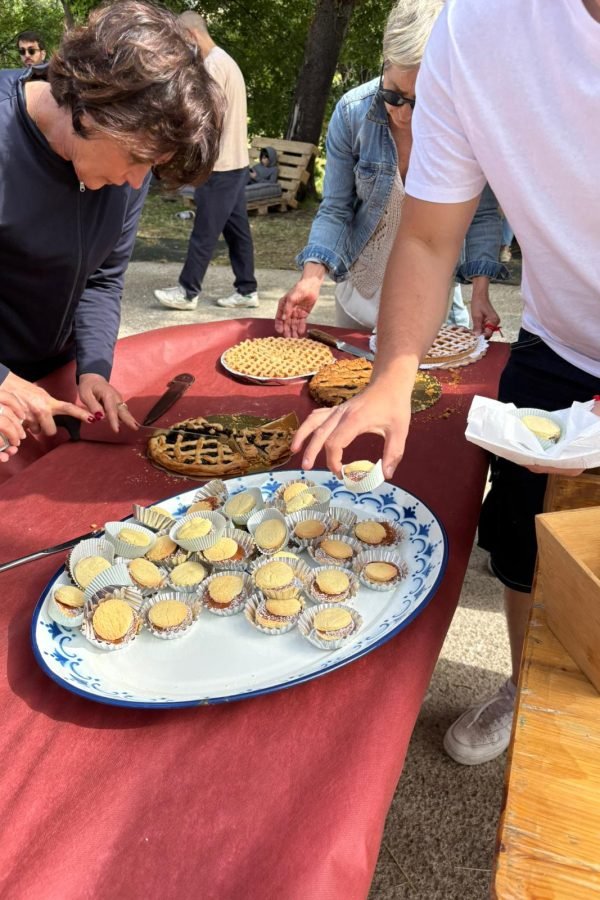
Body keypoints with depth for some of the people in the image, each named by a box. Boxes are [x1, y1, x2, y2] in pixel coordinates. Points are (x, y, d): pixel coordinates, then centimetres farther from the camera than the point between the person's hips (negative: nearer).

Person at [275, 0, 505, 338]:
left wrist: (480, 292, -22)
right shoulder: (353, 112, -17)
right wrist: (312, 276, -27)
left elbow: (483, 215, -9)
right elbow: (335, 210, -11)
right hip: (360, 295, 2)